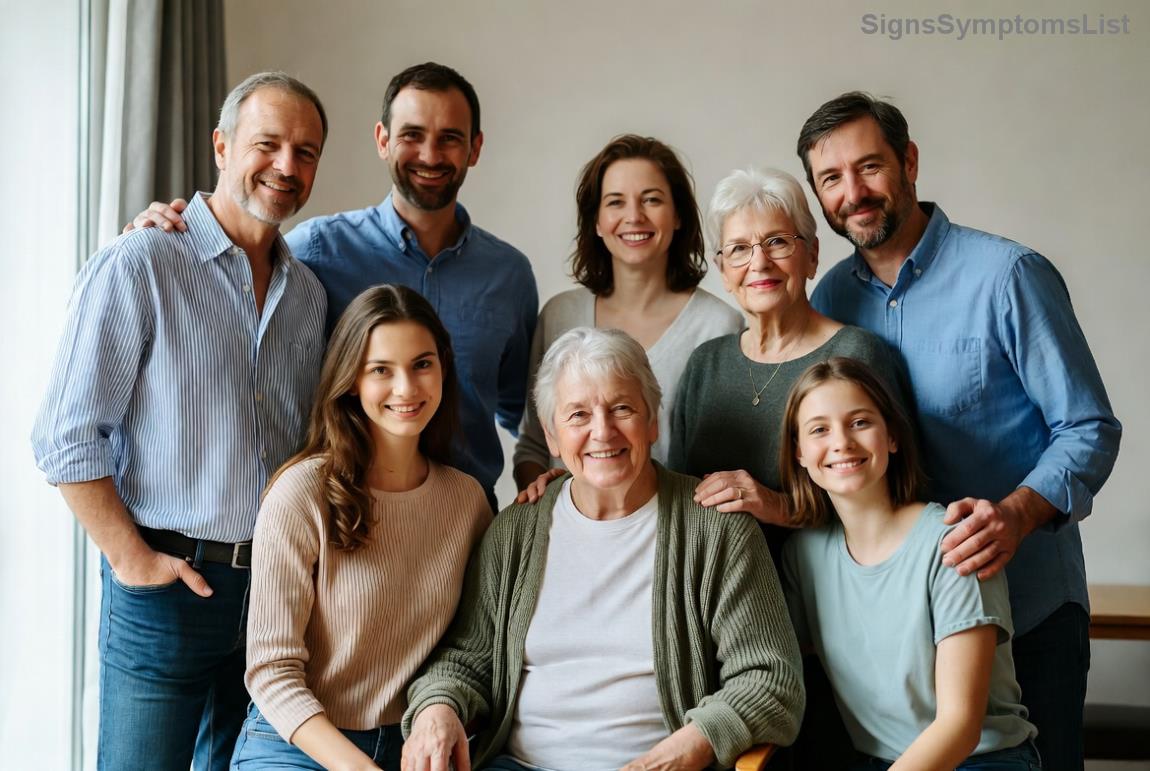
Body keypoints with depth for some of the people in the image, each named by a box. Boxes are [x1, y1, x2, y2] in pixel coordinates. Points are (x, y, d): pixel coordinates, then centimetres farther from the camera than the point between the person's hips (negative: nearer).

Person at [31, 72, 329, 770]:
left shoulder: (308, 291, 10)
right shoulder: (137, 267, -9)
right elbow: (67, 437, -11)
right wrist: (133, 558, -12)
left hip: (277, 582, 6)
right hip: (169, 583, -5)